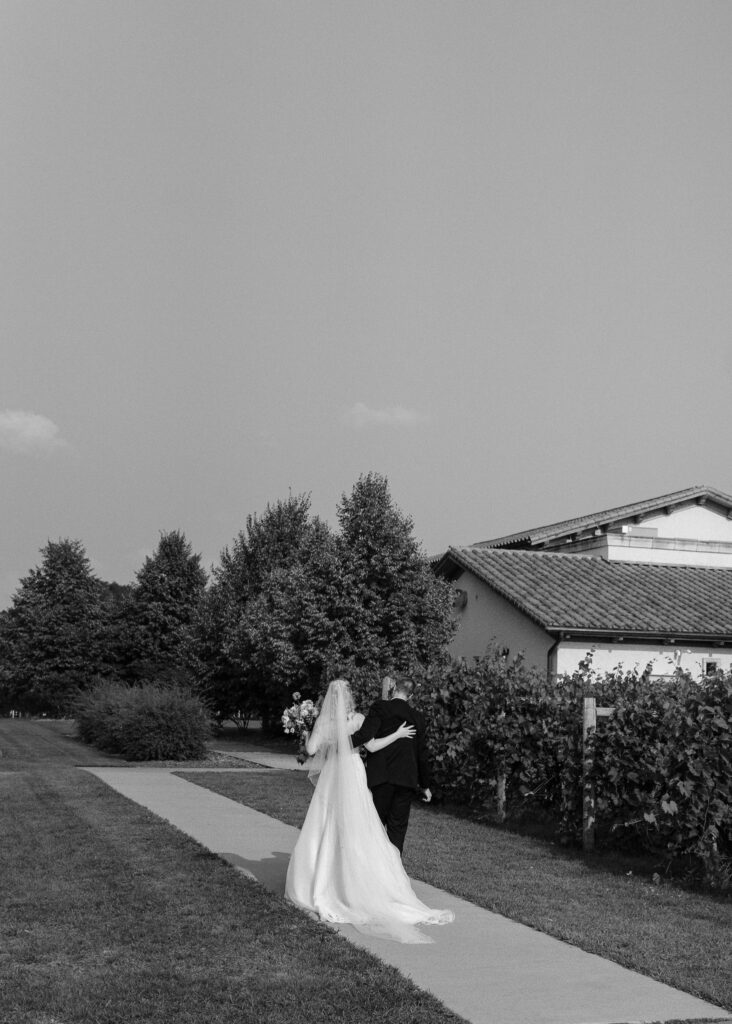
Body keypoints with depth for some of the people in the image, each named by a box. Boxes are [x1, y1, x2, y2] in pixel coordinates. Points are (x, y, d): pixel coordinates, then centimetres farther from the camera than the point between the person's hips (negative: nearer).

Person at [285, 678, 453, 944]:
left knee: (322, 832, 9)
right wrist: (397, 734, -3)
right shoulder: (357, 719, -6)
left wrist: (308, 735, 11)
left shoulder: (323, 721, -5)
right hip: (352, 777, -1)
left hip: (330, 778, 1)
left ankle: (317, 889, 10)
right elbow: (371, 746, -12)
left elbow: (311, 749, -10)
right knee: (357, 832, 3)